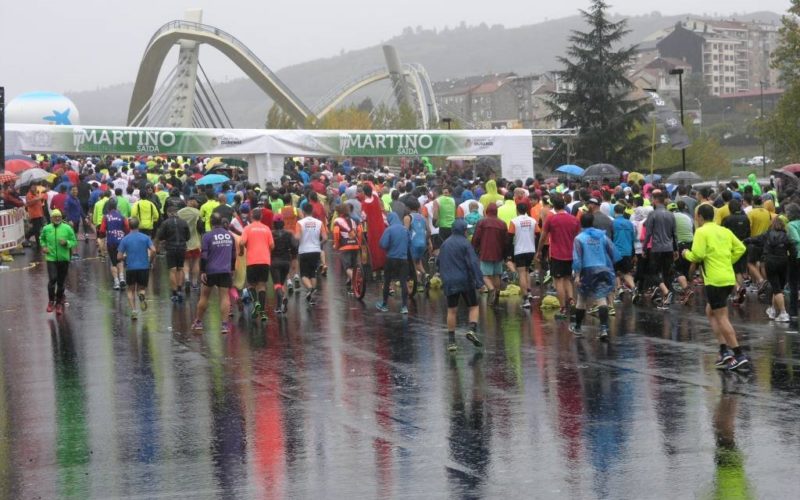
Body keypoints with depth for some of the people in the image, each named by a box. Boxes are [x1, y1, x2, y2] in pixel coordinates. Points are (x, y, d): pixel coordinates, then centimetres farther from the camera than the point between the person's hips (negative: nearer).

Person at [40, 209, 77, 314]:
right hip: (51, 258, -1)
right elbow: (42, 239, 19)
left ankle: (59, 303, 25)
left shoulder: (67, 228, -3)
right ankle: (51, 301, 3)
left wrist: (66, 243, -17)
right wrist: (43, 246, 1)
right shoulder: (46, 229, 1)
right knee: (52, 279, -17)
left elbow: (74, 241, 2)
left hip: (64, 259, 1)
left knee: (61, 282, 8)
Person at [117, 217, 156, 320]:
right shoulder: (145, 237, 0)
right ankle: (141, 295, -20)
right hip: (144, 267, 0)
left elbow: (119, 257, -3)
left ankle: (133, 310, 1)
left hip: (130, 268, 0)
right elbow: (153, 250, -11)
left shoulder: (125, 239, -1)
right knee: (141, 288, 16)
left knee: (131, 290, 16)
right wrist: (150, 261, 5)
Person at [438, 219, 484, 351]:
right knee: (473, 306, 9)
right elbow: (473, 263, -16)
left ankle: (451, 341, 5)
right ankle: (472, 330, -13)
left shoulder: (445, 244, 8)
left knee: (452, 311, 7)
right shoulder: (465, 244, -9)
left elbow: (439, 262, 17)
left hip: (449, 282, 4)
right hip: (465, 281, -4)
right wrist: (479, 281, -17)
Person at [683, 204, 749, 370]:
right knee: (710, 311, 20)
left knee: (721, 318, -4)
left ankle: (739, 355, -7)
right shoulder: (725, 231, 13)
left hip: (715, 280, -8)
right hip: (729, 278, 8)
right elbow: (740, 248, 11)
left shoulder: (701, 232, -8)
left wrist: (686, 254, 4)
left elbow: (697, 256, -16)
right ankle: (725, 350, 12)